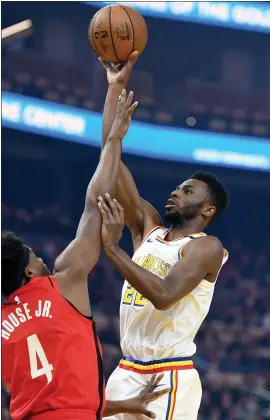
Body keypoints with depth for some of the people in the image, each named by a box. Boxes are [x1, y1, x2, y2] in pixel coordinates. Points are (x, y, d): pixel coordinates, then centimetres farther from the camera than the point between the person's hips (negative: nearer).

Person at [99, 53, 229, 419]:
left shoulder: (206, 247, -6)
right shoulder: (149, 228, 13)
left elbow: (165, 295, -25)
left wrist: (111, 246, -25)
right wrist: (116, 88, 5)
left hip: (171, 378, -7)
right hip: (127, 373, 7)